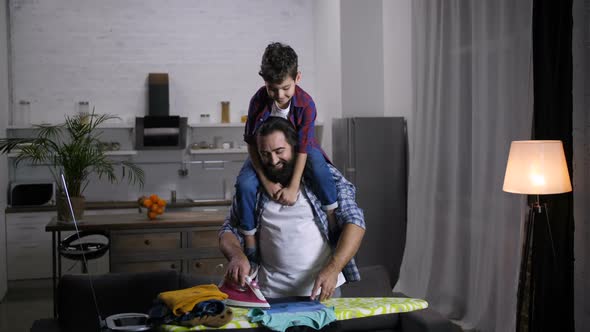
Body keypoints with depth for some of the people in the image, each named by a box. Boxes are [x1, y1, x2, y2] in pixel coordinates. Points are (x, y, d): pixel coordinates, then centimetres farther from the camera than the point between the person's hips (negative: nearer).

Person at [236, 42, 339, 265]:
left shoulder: (305, 104, -26)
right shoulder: (259, 101, -22)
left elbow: (303, 147, -26)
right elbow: (251, 143, -16)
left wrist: (293, 187, -32)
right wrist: (266, 181, -24)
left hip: (297, 151, -1)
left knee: (318, 165, -34)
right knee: (245, 183, -25)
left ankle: (334, 224, -19)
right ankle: (250, 245, -9)